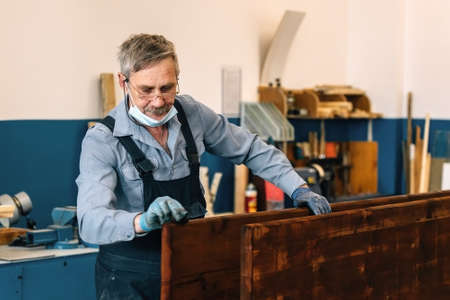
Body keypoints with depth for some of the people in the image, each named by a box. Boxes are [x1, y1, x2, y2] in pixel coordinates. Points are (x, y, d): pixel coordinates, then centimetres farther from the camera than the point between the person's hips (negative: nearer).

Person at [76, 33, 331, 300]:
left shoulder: (191, 113, -4)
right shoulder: (102, 140, -18)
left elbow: (250, 149, 9)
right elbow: (90, 221, -29)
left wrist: (299, 189, -2)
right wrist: (142, 221, -48)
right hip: (130, 278, -4)